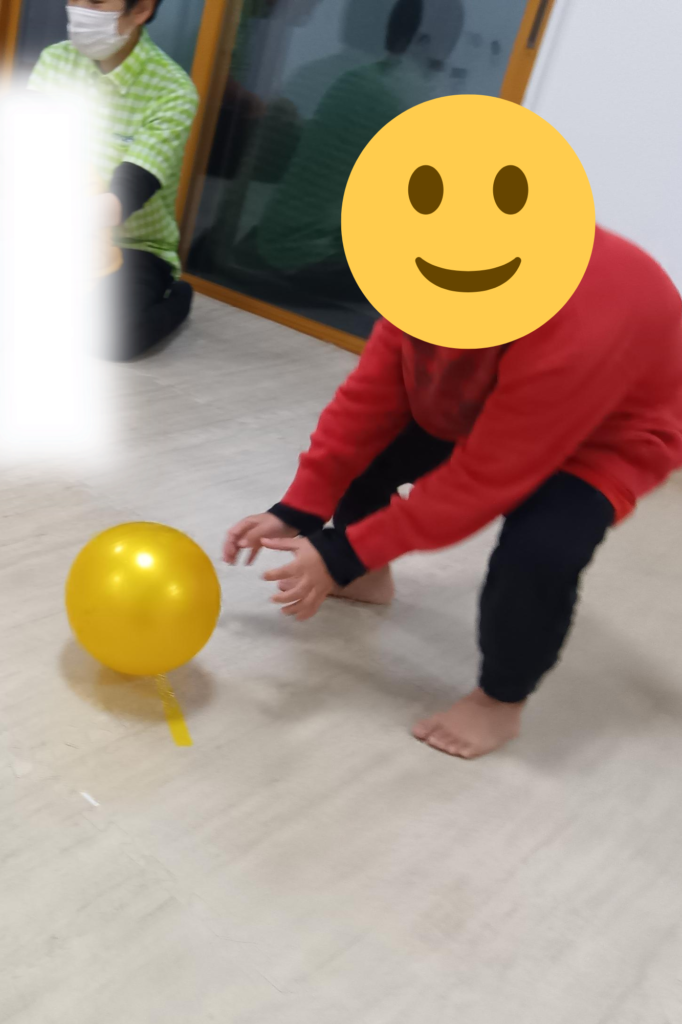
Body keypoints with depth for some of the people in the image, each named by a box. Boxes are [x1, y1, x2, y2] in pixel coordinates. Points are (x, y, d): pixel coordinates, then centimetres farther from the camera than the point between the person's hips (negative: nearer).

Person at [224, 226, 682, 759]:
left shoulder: (579, 331, -44)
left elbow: (483, 480, -37)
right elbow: (371, 398, -16)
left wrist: (344, 555, -32)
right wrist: (296, 511, -18)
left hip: (605, 438, -6)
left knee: (539, 552, -32)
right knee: (359, 449, -1)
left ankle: (501, 700, -2)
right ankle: (369, 578, 29)